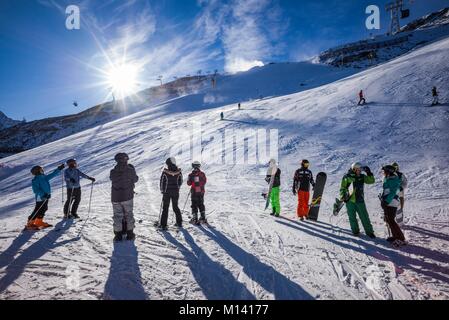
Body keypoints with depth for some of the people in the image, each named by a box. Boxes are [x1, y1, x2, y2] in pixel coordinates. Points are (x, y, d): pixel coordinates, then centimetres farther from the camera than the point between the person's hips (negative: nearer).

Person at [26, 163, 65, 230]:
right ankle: (30, 223, 2)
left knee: (43, 210, 16)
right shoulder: (35, 180, -13)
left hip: (46, 197, 9)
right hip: (40, 198, -9)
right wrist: (43, 194, -30)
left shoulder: (44, 177, 10)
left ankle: (39, 222, 29)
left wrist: (59, 169, 21)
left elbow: (52, 174, 21)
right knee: (37, 211, -7)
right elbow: (36, 190, -20)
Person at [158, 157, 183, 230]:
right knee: (175, 207, 18)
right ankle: (179, 223, 24)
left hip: (167, 192, -3)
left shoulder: (165, 172, -13)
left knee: (165, 208, 5)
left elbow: (162, 182, -4)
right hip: (176, 192, 3)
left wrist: (162, 190, 10)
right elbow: (180, 182, 4)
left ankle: (163, 225, 3)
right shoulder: (179, 172, -5)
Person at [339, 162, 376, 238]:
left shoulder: (362, 177, 4)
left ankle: (369, 231, 17)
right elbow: (342, 188, -1)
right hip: (350, 200, -2)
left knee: (364, 217, 6)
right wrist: (343, 197, -10)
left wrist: (369, 173, -8)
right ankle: (355, 231, 23)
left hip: (360, 200, 2)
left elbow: (371, 181, 6)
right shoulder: (347, 177, -7)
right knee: (352, 217, 8)